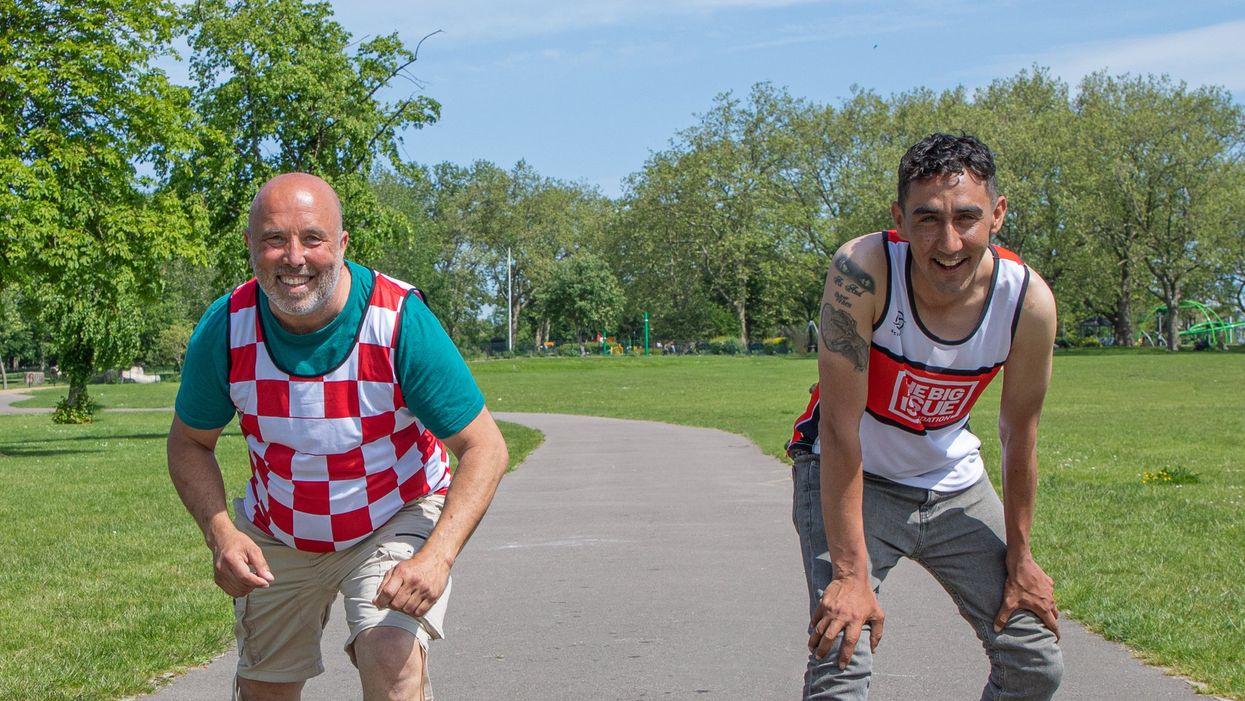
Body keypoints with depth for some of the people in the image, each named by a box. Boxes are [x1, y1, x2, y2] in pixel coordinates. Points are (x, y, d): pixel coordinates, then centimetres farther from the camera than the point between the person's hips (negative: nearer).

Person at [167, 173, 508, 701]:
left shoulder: (400, 320, -27)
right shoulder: (225, 328, -19)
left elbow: (484, 448, -24)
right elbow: (189, 443, -2)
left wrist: (437, 557, -37)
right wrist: (221, 534, -21)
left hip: (396, 521, -3)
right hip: (276, 536, 3)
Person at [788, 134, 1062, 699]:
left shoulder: (1028, 300, -20)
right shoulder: (863, 271, -31)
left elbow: (1019, 434, -5)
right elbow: (840, 427, -28)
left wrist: (1019, 558, 4)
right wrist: (850, 574, -30)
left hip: (954, 482, 4)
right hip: (849, 477, -4)